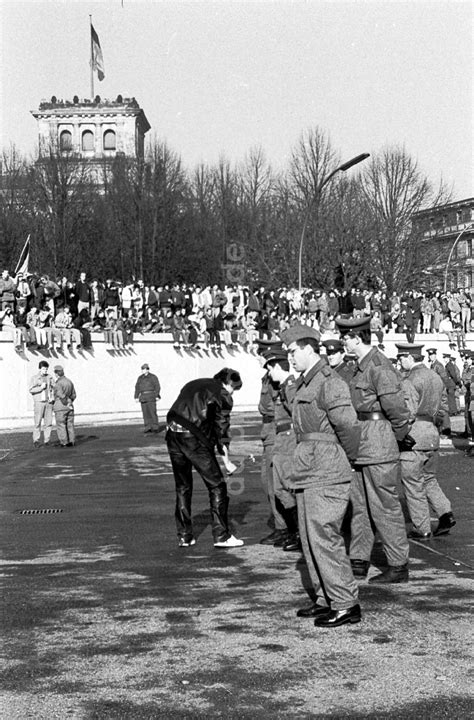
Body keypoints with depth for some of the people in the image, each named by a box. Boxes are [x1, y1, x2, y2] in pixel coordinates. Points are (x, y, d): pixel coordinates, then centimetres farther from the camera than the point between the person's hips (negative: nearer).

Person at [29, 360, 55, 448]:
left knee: (48, 422, 0)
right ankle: (36, 440, 1)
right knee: (37, 422, -5)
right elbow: (31, 390, -5)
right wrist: (41, 388, -16)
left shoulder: (49, 377, 9)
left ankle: (47, 441, 5)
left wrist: (52, 397, 0)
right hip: (39, 402, -3)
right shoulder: (34, 378, 0)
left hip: (48, 402, 3)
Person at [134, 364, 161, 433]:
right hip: (143, 397, 5)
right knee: (145, 413, 1)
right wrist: (136, 397, 9)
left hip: (151, 397, -5)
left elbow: (157, 387, 0)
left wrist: (157, 396, -8)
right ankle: (148, 427, 4)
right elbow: (137, 388, 16)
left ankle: (155, 427, -7)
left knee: (152, 412, -9)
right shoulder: (140, 378, 15)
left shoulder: (153, 377, 3)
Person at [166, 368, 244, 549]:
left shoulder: (193, 385, 25)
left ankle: (184, 536, 20)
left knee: (182, 487, 17)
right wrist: (227, 462, 11)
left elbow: (177, 412, 19)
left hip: (173, 436, 6)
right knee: (217, 485, 5)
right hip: (194, 438, -6)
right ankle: (221, 536, 4)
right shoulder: (222, 395, 5)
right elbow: (221, 430, 4)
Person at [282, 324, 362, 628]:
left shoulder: (330, 383, -14)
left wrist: (349, 458, -4)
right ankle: (326, 600, 20)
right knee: (310, 538, 12)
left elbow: (348, 426, -19)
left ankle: (346, 605, -4)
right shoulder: (305, 384, 17)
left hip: (327, 472, -10)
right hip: (309, 472, 10)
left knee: (324, 537, -10)